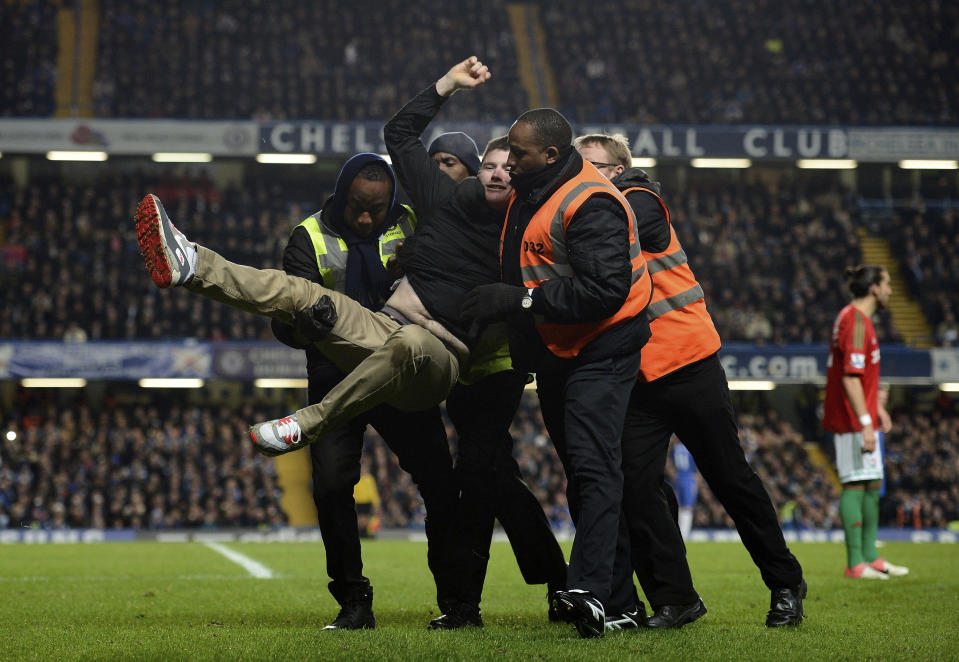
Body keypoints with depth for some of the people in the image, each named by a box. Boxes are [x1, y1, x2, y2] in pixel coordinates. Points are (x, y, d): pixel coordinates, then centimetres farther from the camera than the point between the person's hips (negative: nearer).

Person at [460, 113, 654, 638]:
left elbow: (604, 290, -28)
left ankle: (590, 592, -28)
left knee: (592, 464, -19)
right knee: (578, 467, 13)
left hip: (600, 349, -10)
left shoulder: (591, 205, -21)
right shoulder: (528, 193, 10)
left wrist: (520, 299, -26)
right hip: (553, 350, 10)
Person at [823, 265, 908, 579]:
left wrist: (877, 406, 27)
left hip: (862, 417, 11)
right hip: (852, 421, -11)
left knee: (872, 485, 14)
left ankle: (870, 556, 19)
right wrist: (865, 422, -25)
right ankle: (855, 563, -9)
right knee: (856, 484, -10)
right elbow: (850, 378, -23)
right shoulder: (855, 321, -16)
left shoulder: (857, 318, 17)